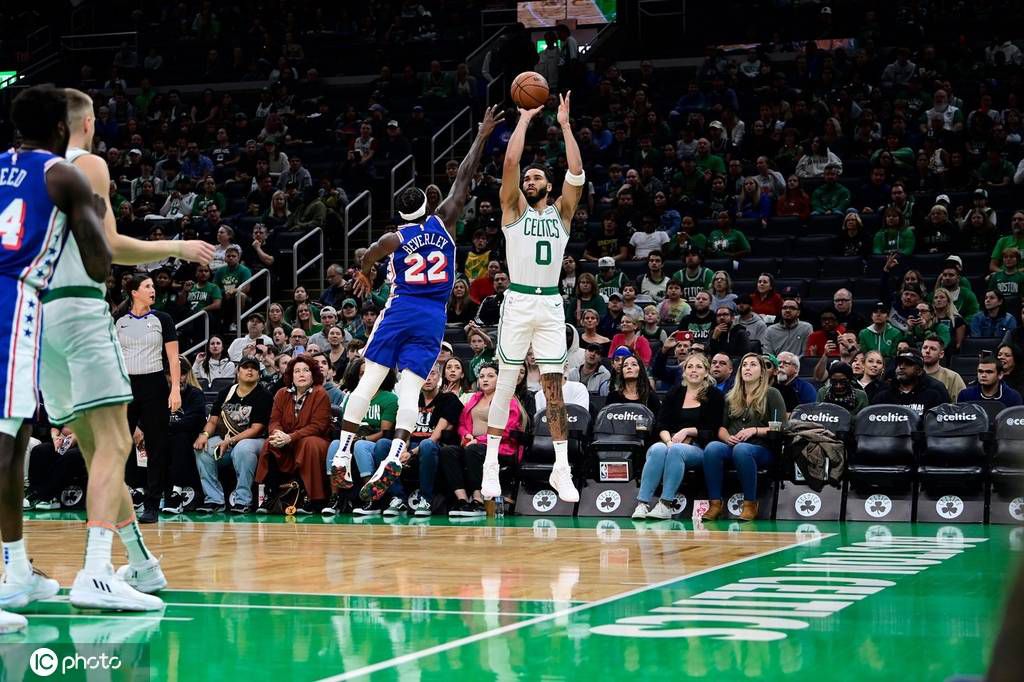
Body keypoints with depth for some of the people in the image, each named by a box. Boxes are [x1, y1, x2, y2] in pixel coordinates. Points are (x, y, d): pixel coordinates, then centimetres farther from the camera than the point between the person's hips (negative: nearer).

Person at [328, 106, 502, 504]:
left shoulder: (394, 239, 1)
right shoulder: (443, 222, 4)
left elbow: (365, 263, 8)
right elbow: (463, 179, 8)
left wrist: (364, 277, 33)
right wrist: (482, 138, 15)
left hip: (400, 311, -1)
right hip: (433, 317, 1)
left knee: (368, 381, 2)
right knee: (410, 389, -5)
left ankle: (341, 459, -2)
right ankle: (394, 458, -26)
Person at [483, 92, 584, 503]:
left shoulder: (561, 213, 13)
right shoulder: (514, 210, 7)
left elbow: (576, 172, -1)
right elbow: (510, 162, -6)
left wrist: (565, 124, -1)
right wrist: (525, 119, 0)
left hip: (551, 305, 2)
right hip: (518, 302, -2)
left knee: (554, 385, 0)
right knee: (505, 383, 0)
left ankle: (561, 469, 1)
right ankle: (491, 465, 6)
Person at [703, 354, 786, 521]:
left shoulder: (771, 394, 9)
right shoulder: (731, 396, 23)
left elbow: (780, 428, -1)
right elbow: (721, 427, 20)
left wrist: (754, 430, -13)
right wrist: (727, 437, -3)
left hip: (762, 448, -4)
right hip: (732, 445, 4)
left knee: (741, 449, -40)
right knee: (712, 447, -31)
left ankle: (750, 505, -31)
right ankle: (715, 503, -32)